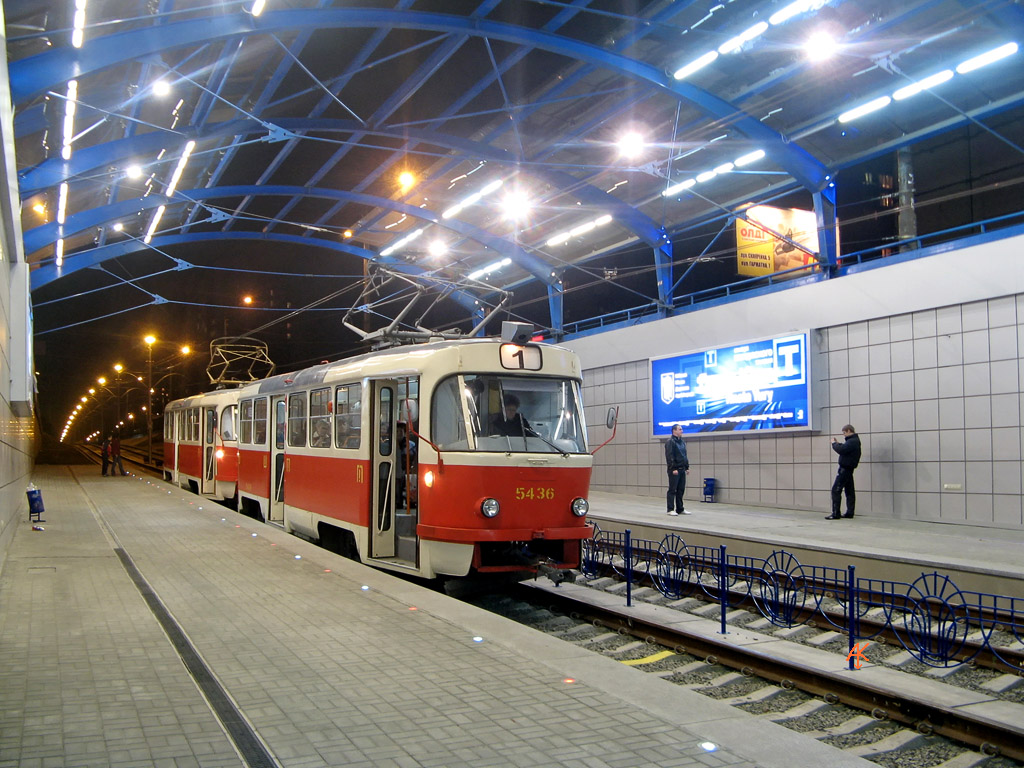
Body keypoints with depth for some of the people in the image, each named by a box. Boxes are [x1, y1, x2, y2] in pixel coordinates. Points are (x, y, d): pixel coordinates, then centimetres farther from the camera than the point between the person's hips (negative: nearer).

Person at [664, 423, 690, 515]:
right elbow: (669, 456, -15)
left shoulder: (682, 442, 17)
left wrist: (687, 467, 16)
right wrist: (673, 468, -20)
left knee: (681, 490, 10)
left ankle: (680, 509, 16)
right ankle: (671, 509, -1)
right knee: (672, 490, -4)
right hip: (674, 470, -8)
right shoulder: (670, 442, -9)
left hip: (682, 470, 8)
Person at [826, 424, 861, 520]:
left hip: (845, 468, -11)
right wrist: (838, 443, 6)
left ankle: (836, 514, -12)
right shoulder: (854, 440, 15)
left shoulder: (852, 441, -18)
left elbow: (841, 450, -26)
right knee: (849, 491, 12)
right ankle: (850, 513, 16)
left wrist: (834, 443, -11)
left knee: (836, 490, -10)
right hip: (848, 469, 11)